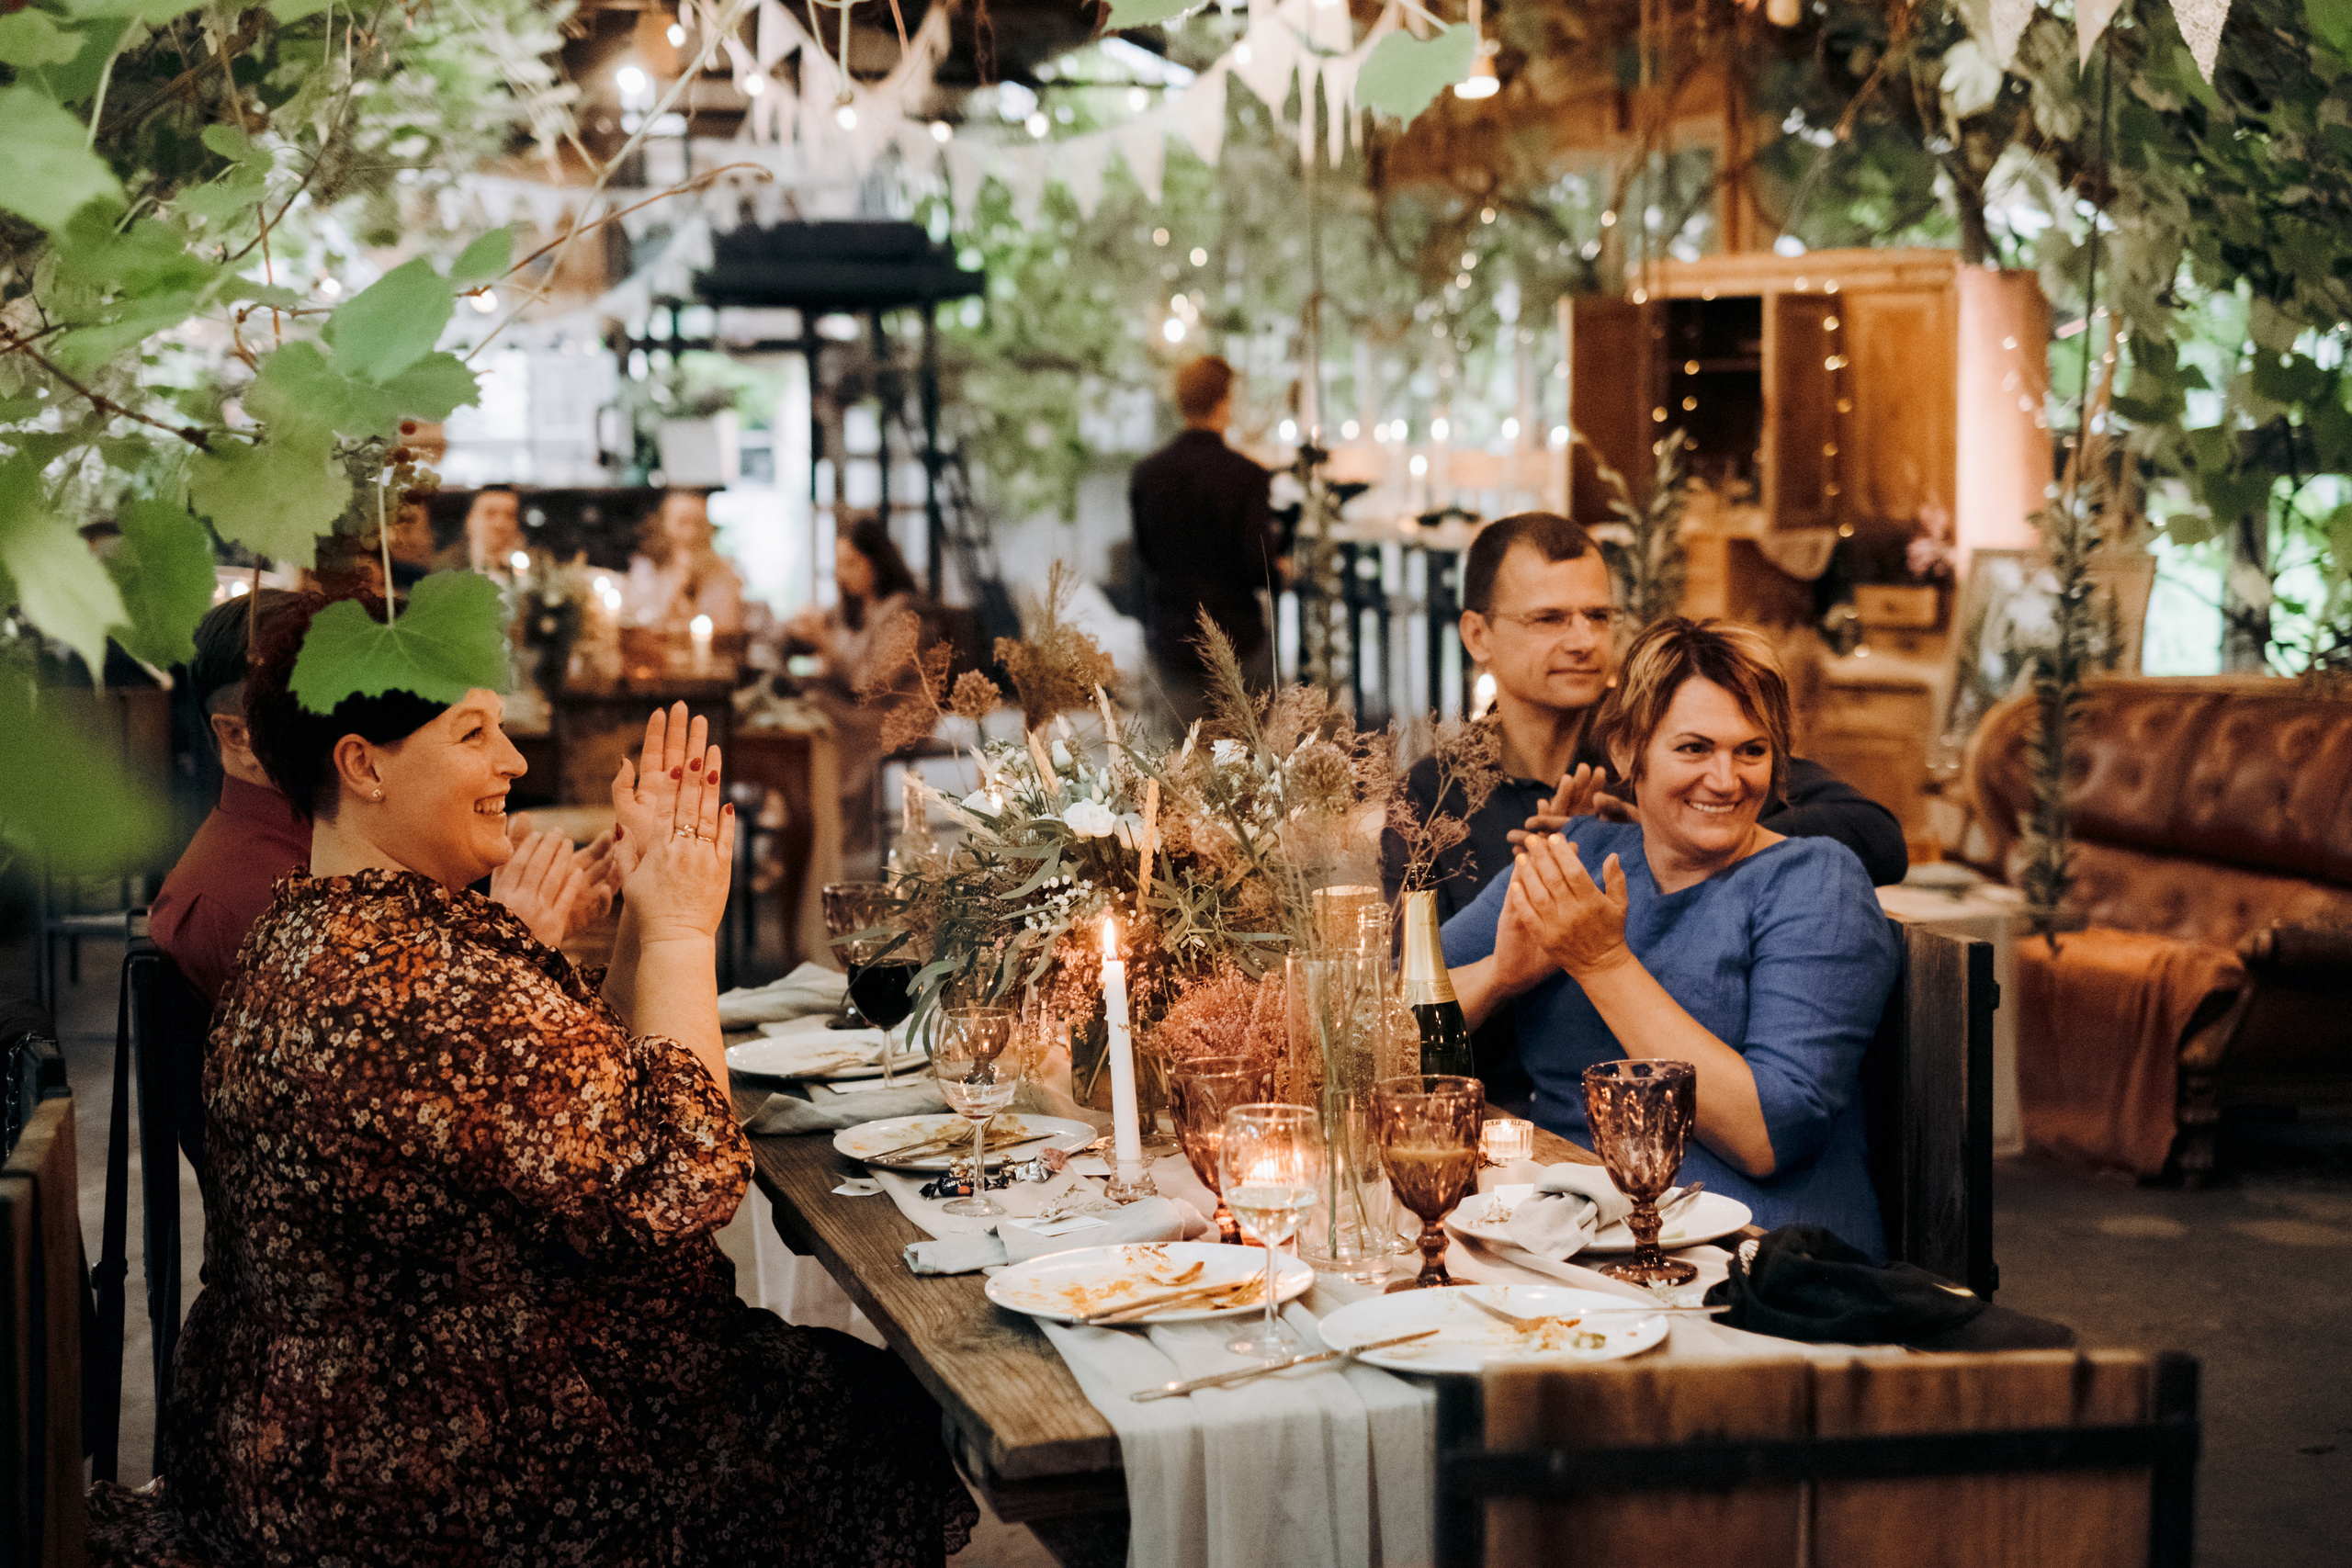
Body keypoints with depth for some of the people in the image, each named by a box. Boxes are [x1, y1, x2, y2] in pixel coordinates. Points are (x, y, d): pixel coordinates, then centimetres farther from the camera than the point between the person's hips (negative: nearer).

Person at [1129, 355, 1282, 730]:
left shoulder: (1146, 473, -1)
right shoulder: (1247, 476, -14)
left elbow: (1142, 556, 8)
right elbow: (1260, 566, -15)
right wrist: (1282, 571, 6)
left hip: (1168, 636, 4)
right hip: (1238, 636, -4)